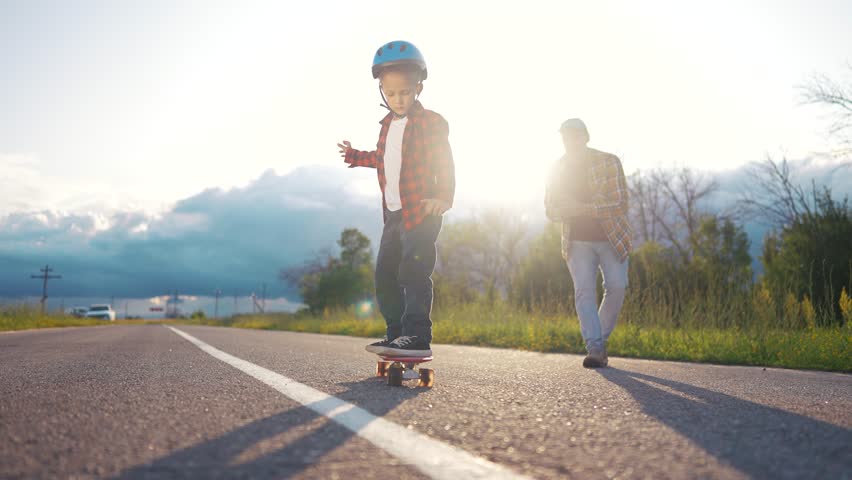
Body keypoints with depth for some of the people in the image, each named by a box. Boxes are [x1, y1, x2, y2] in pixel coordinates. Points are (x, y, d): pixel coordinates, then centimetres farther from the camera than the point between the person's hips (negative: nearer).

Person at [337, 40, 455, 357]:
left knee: (413, 272, -15)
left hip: (421, 212, -8)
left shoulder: (431, 122, -7)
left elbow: (444, 165, -13)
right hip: (393, 213, 8)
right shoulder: (388, 124, 16)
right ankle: (397, 335, 18)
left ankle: (418, 338, -10)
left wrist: (443, 197, -26)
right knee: (385, 274, 10)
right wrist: (355, 157, 34)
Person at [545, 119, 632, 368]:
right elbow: (550, 210, 2)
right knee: (584, 291, -11)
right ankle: (595, 349, -11)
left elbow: (619, 202, -15)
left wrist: (583, 208, -24)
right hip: (578, 241, 2)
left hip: (612, 237, -1)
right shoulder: (557, 169, 1)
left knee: (616, 286, -11)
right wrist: (575, 209, -19)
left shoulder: (609, 162, -8)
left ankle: (602, 337, 12)